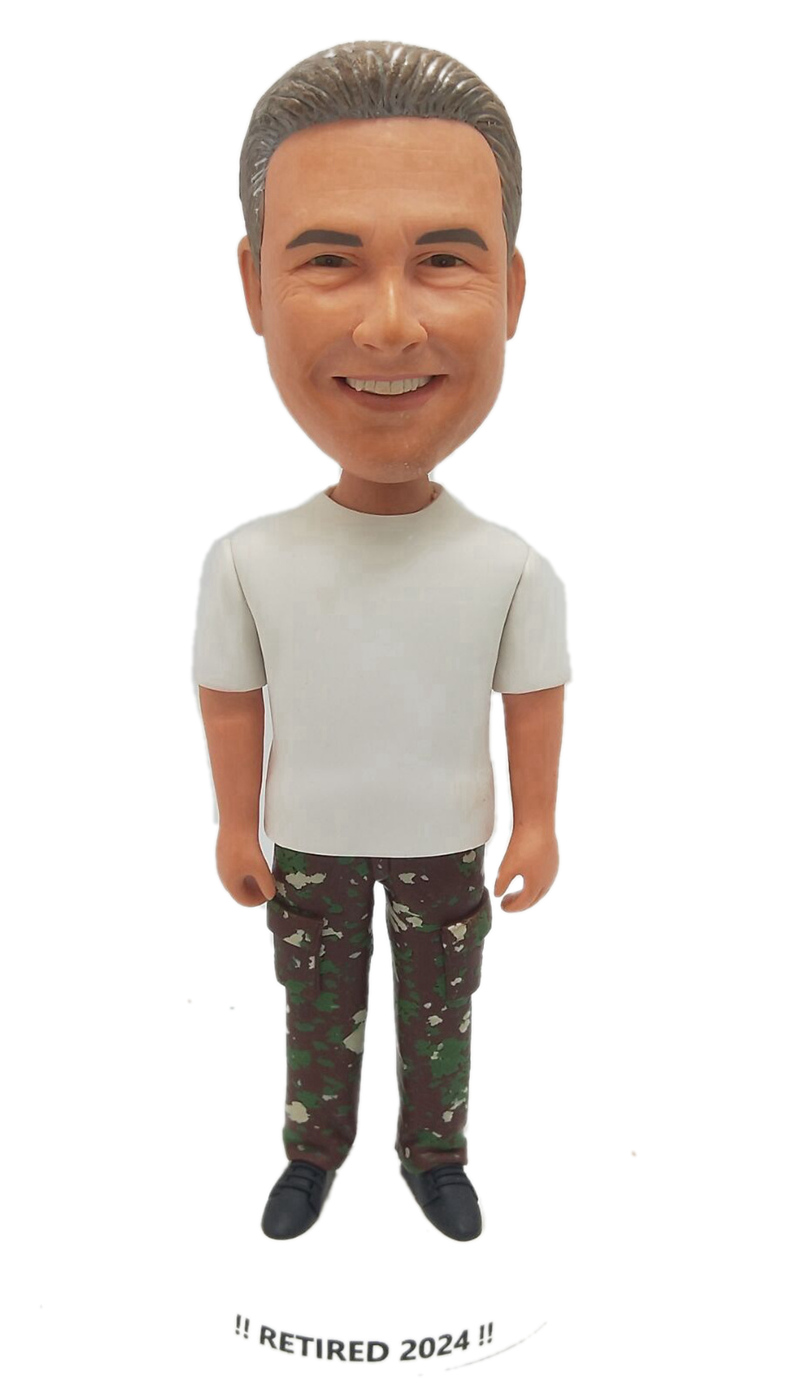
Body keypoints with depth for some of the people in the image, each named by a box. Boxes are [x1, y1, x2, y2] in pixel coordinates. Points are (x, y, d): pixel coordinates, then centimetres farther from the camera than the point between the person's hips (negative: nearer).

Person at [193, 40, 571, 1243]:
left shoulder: (513, 567, -19)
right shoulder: (247, 560, -19)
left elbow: (534, 698, -8)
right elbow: (230, 698, -8)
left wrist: (537, 823, -2)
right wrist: (236, 828, -1)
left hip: (447, 837, 0)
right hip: (310, 839, 0)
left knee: (441, 1011, 18)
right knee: (319, 1010, 20)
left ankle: (435, 1155, 42)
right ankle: (315, 1152, 43)